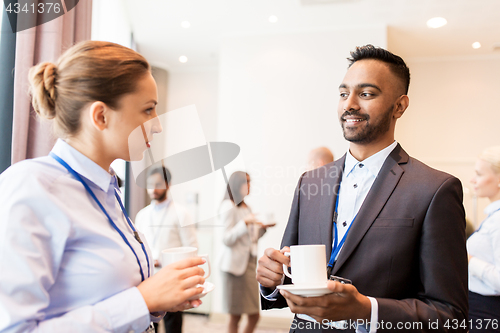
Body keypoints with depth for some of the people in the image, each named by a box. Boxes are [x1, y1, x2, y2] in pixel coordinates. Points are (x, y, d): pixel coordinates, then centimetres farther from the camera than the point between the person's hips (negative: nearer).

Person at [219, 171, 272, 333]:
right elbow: (227, 239, -14)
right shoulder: (229, 207, -7)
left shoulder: (246, 207, 16)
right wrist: (245, 222, -22)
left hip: (250, 262, 8)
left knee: (254, 315, 7)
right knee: (235, 316, -1)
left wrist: (263, 227, 5)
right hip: (236, 264, -8)